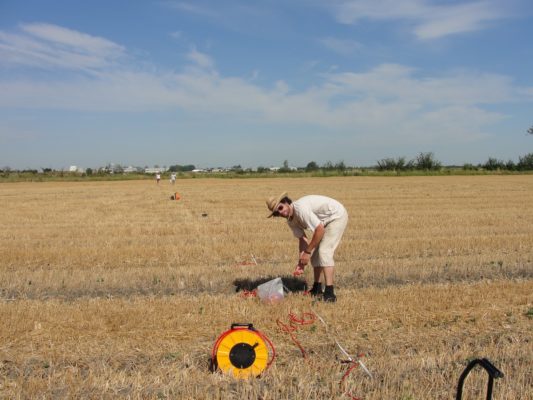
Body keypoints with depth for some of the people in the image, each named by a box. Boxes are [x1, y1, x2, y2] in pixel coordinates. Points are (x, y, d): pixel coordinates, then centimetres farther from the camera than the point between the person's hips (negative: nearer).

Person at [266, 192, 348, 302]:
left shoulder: (301, 209, -32)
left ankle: (329, 293, -22)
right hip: (325, 222, 10)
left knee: (324, 251, -20)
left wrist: (307, 252, -23)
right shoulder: (290, 220, -3)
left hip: (337, 216, -10)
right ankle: (317, 289, 18)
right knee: (315, 253, 9)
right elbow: (303, 239, -2)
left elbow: (320, 230, -31)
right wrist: (301, 262, -12)